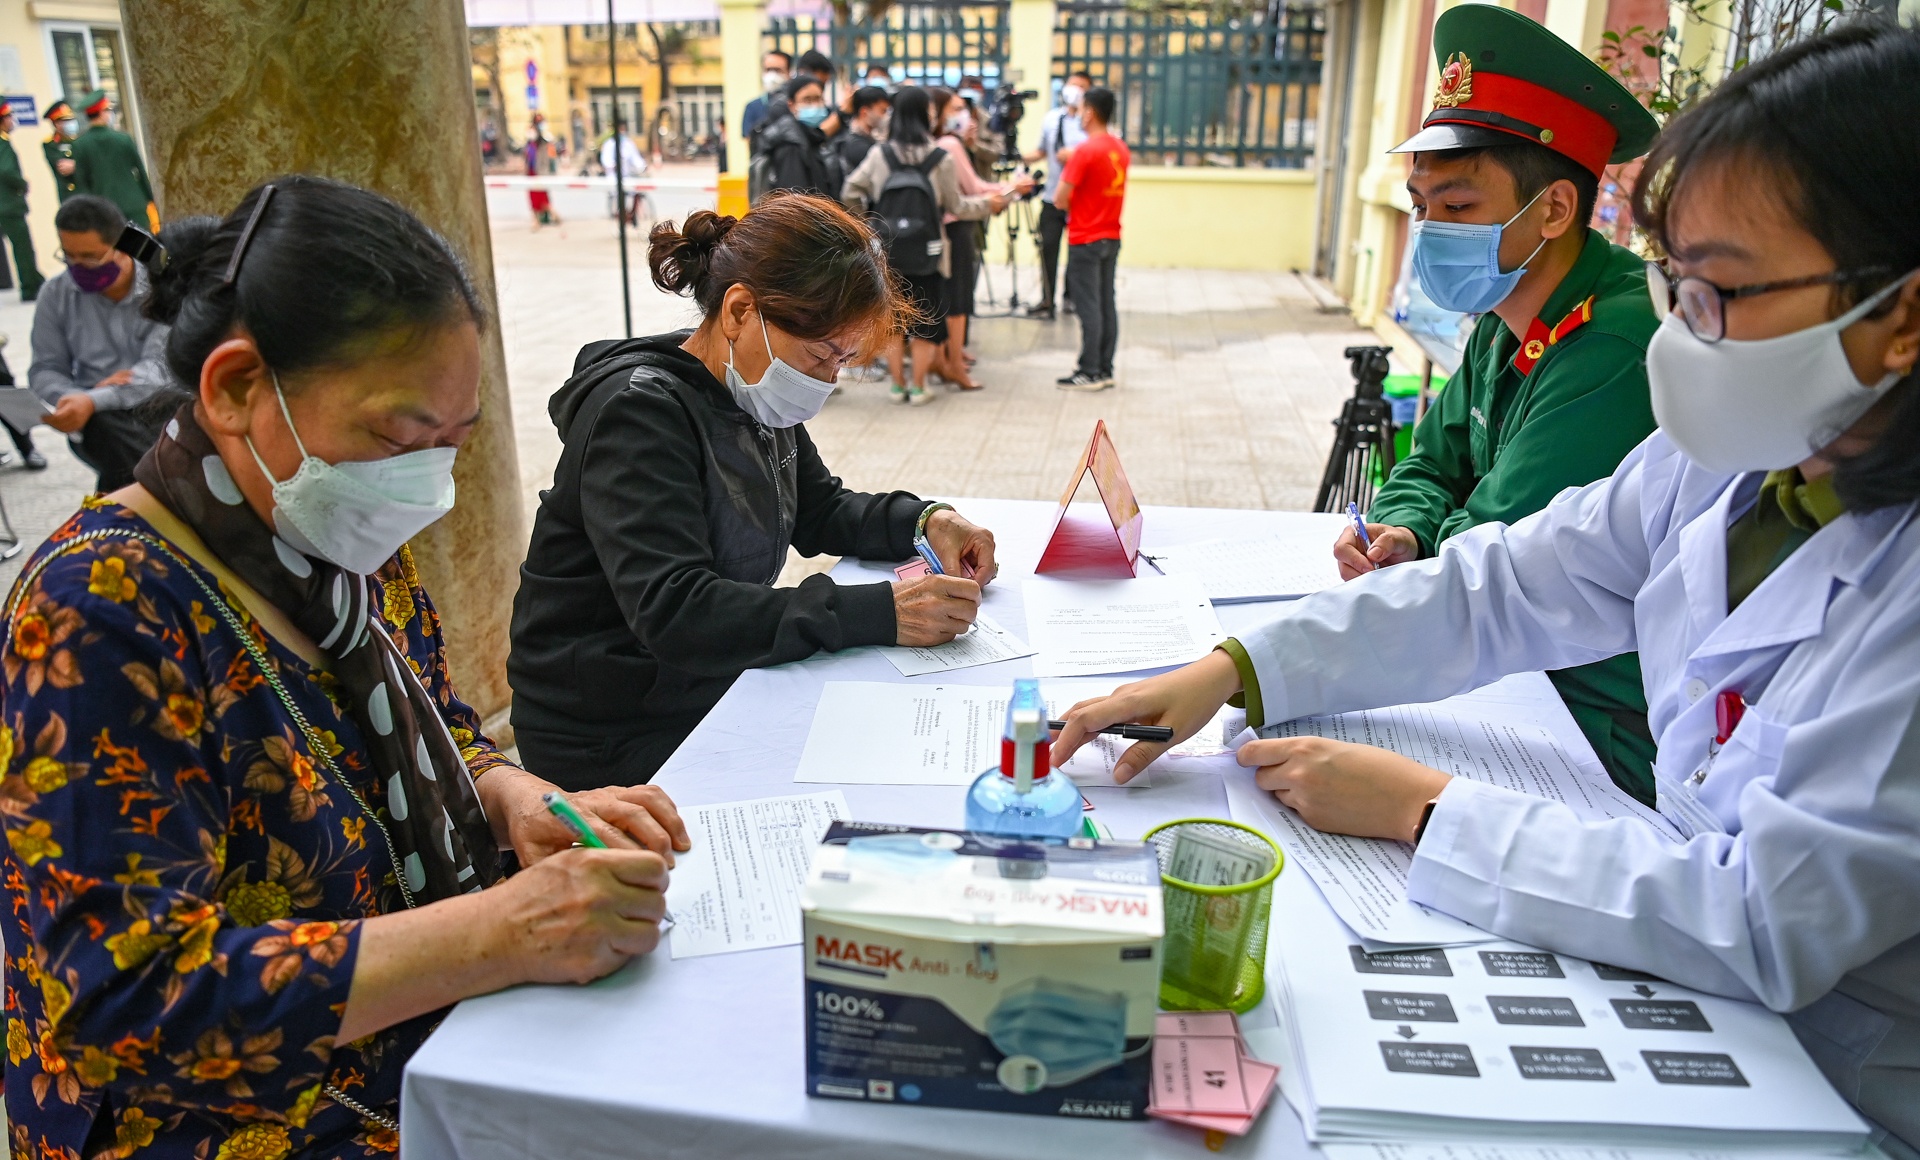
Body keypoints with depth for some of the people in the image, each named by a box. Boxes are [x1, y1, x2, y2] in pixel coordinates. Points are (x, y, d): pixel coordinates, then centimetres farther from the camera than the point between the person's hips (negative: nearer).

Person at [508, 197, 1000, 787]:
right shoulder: (639, 412, -23)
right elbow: (673, 614, -33)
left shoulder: (756, 395, 4)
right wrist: (879, 612, -37)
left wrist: (926, 520, -4)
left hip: (720, 688, 8)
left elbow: (822, 512, 16)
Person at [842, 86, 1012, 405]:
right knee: (926, 322, 10)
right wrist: (988, 204, 14)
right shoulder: (941, 159, -9)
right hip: (927, 256, -2)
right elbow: (956, 207, -3)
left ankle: (898, 385, 16)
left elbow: (851, 193, -5)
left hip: (887, 252, 2)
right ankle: (918, 388, 11)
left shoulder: (879, 155, -4)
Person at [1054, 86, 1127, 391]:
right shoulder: (1121, 148, 8)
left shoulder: (1085, 151, -16)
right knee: (1107, 304, 10)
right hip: (1112, 237, 8)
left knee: (1089, 307, -3)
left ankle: (1090, 373, 1)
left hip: (1085, 240, -7)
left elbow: (1060, 200, -17)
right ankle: (1105, 370, 15)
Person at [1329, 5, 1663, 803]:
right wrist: (1400, 530, -8)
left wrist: (1410, 557, -3)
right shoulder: (1504, 326, 4)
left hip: (1610, 732, -8)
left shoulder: (1620, 348, -25)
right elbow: (1431, 469, 14)